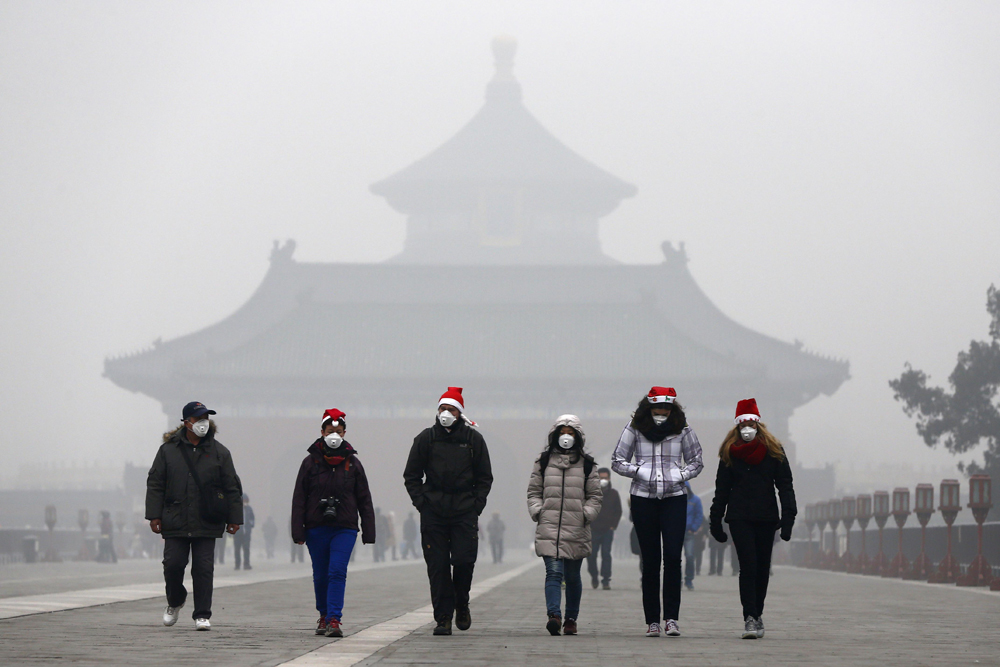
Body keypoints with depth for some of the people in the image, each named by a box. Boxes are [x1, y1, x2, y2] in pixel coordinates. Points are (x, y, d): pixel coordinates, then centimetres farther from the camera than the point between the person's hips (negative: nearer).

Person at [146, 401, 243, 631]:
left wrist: (234, 519, 3)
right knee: (173, 564, 0)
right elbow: (155, 483, 6)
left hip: (207, 524, 0)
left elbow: (232, 488, 7)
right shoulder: (168, 450, 4)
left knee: (203, 568, -3)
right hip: (175, 523, 0)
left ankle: (202, 615, 4)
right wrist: (154, 515, -1)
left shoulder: (219, 452, 5)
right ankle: (174, 602, 28)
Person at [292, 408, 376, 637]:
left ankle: (334, 619, -17)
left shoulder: (352, 462, 7)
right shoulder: (311, 462, 4)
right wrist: (298, 531, -3)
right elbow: (299, 499, 4)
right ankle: (324, 615, 27)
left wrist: (368, 532, 5)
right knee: (320, 575, 8)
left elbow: (364, 499, 9)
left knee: (337, 573, -13)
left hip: (345, 528, -1)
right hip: (316, 528, 1)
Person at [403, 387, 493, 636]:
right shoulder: (426, 438, 7)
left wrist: (477, 503, -1)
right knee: (437, 566, -2)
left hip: (465, 510, 0)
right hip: (433, 511, 1)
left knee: (464, 560, -8)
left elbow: (485, 477, 11)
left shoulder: (473, 438, 6)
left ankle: (461, 604, 18)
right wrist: (421, 501, -1)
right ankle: (443, 617, 3)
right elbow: (411, 475, 12)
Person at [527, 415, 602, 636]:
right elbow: (534, 491, 14)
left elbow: (595, 495, 12)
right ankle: (554, 615, -25)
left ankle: (571, 618, 18)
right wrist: (537, 511, -2)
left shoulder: (586, 464, 9)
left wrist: (587, 514, -4)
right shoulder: (544, 462, 10)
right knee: (553, 572, -14)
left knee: (572, 576, 8)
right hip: (549, 528, -1)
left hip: (576, 530, 1)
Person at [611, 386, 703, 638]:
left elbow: (696, 462, 12)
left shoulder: (682, 429, 3)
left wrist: (680, 476, -6)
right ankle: (652, 620, 6)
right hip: (643, 499, 0)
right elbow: (617, 461, 6)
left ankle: (671, 617, -8)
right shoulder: (635, 429, 1)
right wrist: (639, 471, -10)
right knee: (650, 560, 1)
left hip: (674, 498, 0)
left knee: (673, 556, -11)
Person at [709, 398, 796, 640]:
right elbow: (722, 490, 10)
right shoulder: (730, 453, 6)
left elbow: (785, 486, 3)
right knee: (748, 566, -12)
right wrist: (716, 521, 6)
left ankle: (757, 615, 21)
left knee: (762, 568, 7)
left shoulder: (774, 451, 5)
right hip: (739, 518, -1)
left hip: (766, 518, 1)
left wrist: (787, 520, -5)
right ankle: (750, 619, -15)